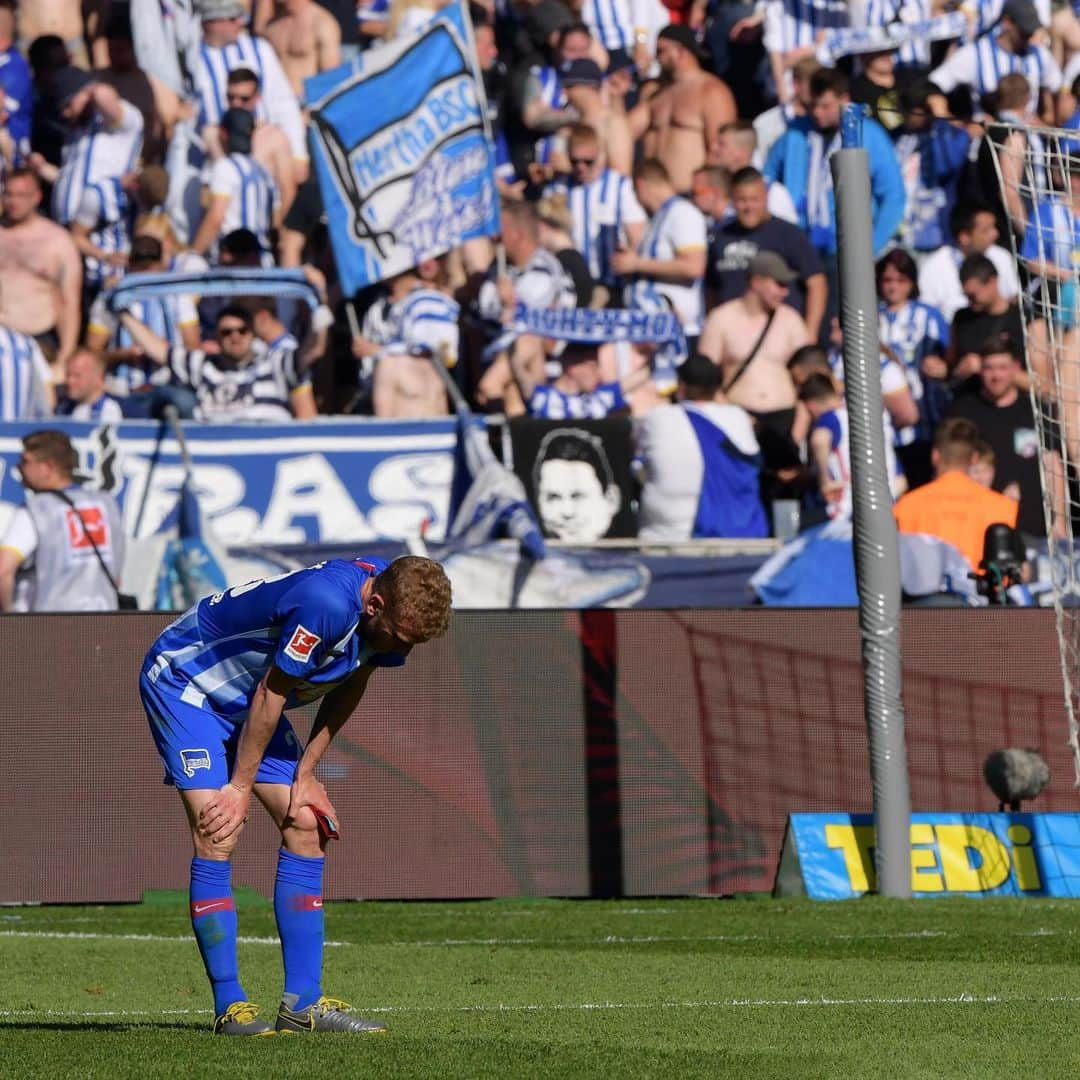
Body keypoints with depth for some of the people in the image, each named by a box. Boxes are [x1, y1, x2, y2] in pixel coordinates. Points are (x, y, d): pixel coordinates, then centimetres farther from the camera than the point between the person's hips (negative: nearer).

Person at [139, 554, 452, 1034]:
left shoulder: (395, 608, -12)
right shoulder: (326, 604, -37)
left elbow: (349, 687, 4)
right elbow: (270, 694, -26)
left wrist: (305, 772, 0)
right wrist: (241, 787, -15)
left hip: (243, 698, 8)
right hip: (183, 683, -8)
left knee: (306, 826, 0)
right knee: (217, 835, -18)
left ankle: (302, 1002, 1)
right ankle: (229, 1005, -14)